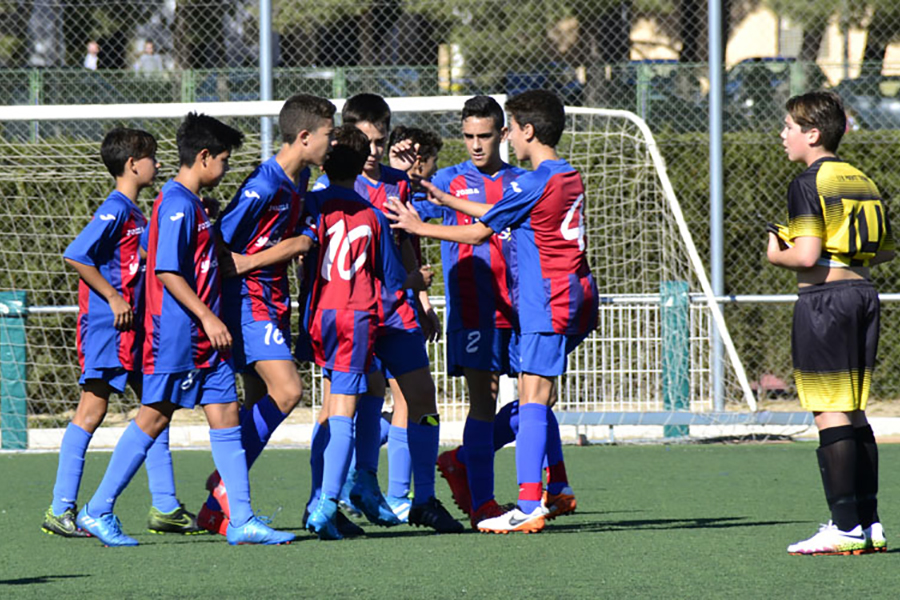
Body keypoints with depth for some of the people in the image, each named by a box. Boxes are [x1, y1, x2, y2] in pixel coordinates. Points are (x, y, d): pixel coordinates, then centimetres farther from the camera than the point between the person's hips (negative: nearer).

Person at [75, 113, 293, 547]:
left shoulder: (190, 203, 17)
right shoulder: (178, 204, -14)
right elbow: (166, 271, -20)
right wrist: (207, 316, -21)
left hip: (203, 338, 10)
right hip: (176, 334, -10)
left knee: (226, 415, 3)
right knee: (154, 417, -5)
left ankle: (242, 519, 1)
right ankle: (98, 511, 3)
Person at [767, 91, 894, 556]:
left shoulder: (808, 185, -11)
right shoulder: (863, 181, 12)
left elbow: (806, 256, -19)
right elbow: (886, 249, 16)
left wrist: (776, 255, 0)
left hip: (824, 298, -8)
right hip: (863, 291, 8)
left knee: (831, 416, -6)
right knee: (853, 415, 13)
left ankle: (846, 527, -8)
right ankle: (869, 523, 12)